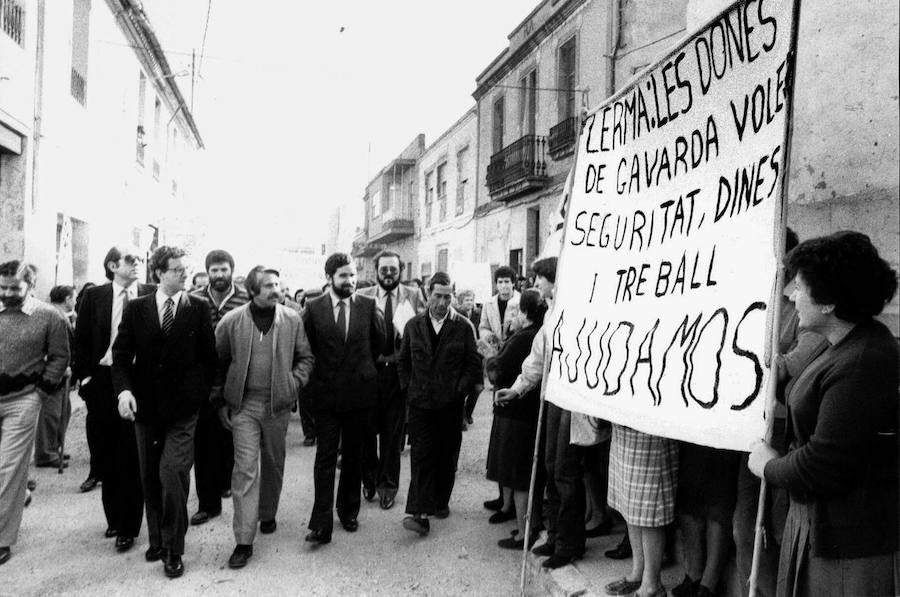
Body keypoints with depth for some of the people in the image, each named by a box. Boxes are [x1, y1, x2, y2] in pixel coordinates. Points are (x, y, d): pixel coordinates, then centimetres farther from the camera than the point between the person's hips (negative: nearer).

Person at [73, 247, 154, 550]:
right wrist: (84, 375, -1)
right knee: (106, 456, 13)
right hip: (102, 380, 3)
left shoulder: (151, 295, -1)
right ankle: (114, 518, 30)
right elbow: (81, 339, 6)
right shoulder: (94, 296, 4)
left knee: (132, 456, 1)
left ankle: (128, 527, 13)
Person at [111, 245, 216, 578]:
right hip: (145, 406, 3)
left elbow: (208, 357, 3)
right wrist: (123, 389, -14)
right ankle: (157, 540, 30)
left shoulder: (198, 309, 0)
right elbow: (121, 355, 2)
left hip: (182, 407, -3)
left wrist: (201, 394, -4)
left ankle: (173, 551, 5)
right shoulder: (136, 309, 4)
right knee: (150, 478, 13)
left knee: (172, 475, -10)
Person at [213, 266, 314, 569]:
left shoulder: (293, 320, -1)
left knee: (273, 464, 15)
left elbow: (306, 357, 8)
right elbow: (217, 364, 5)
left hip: (278, 405, 2)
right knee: (245, 469, -4)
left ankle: (267, 515, 39)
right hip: (243, 405, -2)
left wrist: (294, 383, -6)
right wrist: (220, 401, 3)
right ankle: (244, 541, 2)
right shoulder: (231, 322, -4)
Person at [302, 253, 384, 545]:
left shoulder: (369, 306, -2)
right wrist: (312, 380, 6)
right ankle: (321, 524, 3)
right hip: (325, 394, -1)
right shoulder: (313, 308, -4)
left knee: (353, 456, 14)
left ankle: (348, 511, 30)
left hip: (359, 392, 2)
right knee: (325, 458, -1)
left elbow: (379, 343, 10)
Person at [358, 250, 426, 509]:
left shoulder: (413, 298, 2)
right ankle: (369, 480, 32)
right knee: (368, 428, 9)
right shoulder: (362, 297, 2)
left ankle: (388, 485, 25)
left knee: (394, 431, 8)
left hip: (399, 371, 0)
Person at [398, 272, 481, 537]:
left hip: (450, 403, 0)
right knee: (421, 456, -4)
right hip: (420, 402, 1)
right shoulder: (413, 325, 6)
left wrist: (460, 389, -6)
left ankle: (441, 502, 27)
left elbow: (474, 364, 2)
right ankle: (420, 513, -6)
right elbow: (402, 361, 14)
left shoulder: (463, 327, -1)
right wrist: (409, 388, 5)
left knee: (447, 456, 10)